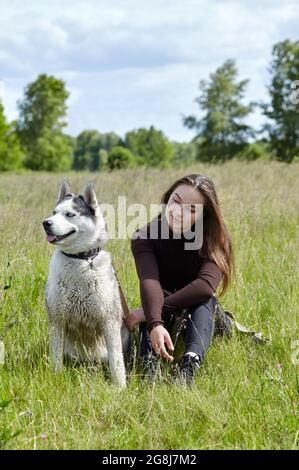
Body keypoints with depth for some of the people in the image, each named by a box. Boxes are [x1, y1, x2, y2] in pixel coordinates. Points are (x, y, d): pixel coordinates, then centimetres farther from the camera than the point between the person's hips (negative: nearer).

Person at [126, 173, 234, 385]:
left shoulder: (213, 239, -16)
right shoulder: (145, 236, -16)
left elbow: (206, 284, -34)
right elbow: (149, 282, -34)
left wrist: (154, 310, -37)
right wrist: (155, 324, -53)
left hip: (196, 315, 0)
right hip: (162, 320, 0)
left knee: (205, 299, -33)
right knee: (159, 295, -33)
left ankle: (191, 363, -54)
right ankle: (149, 363, -55)